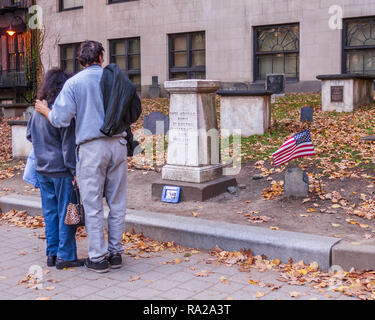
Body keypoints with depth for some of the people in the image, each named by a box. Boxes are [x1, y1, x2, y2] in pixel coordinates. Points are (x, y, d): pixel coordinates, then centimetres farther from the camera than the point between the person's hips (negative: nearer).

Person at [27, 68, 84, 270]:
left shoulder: (38, 110, 6)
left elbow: (29, 135, 18)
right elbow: (69, 144, -16)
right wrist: (74, 171, -13)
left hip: (42, 170, 7)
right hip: (61, 170, -7)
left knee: (50, 212, 14)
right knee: (66, 213, 2)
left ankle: (52, 254, 21)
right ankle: (65, 256, 7)